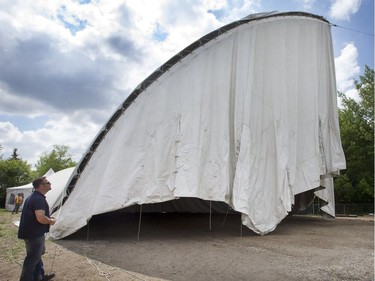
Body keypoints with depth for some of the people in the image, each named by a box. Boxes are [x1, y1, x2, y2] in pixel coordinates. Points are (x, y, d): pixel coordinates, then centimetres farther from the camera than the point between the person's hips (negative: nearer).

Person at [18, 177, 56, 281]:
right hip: (34, 234, -11)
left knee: (37, 255, 22)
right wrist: (51, 221, -14)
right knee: (33, 258, 3)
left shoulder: (33, 196, 9)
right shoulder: (39, 199, -25)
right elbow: (41, 218, -34)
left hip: (32, 232, 11)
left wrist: (48, 218, 13)